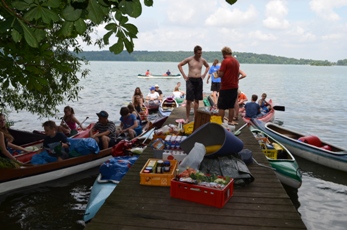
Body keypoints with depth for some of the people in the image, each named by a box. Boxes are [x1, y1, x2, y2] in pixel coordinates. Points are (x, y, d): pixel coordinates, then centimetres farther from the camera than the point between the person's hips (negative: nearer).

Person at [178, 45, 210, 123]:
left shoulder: (202, 60, 7)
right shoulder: (189, 59, -4)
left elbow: (207, 66, 26)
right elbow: (179, 65, 1)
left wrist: (204, 74, 13)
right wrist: (184, 75, -3)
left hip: (199, 80, 4)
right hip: (190, 80, -4)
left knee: (197, 100, 7)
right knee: (189, 100, -5)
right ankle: (187, 118, 2)